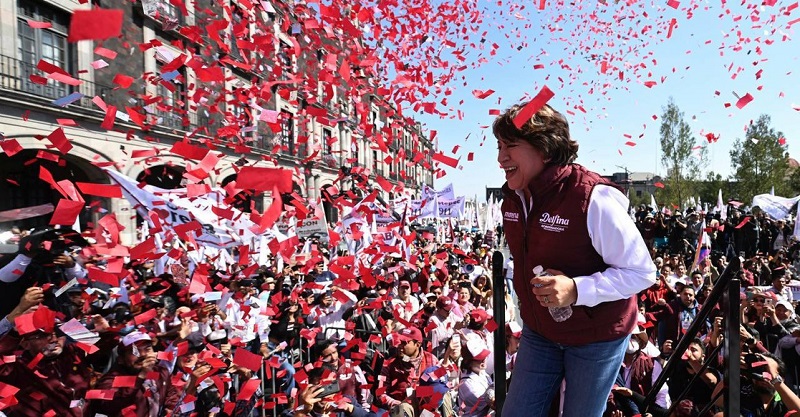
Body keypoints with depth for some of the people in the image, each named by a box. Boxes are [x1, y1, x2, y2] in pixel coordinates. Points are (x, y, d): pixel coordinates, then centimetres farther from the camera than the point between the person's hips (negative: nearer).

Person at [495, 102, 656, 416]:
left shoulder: (593, 199, -27)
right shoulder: (512, 198, -4)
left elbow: (642, 273, -21)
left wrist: (577, 290, -33)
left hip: (597, 337, -5)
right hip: (538, 331, 6)